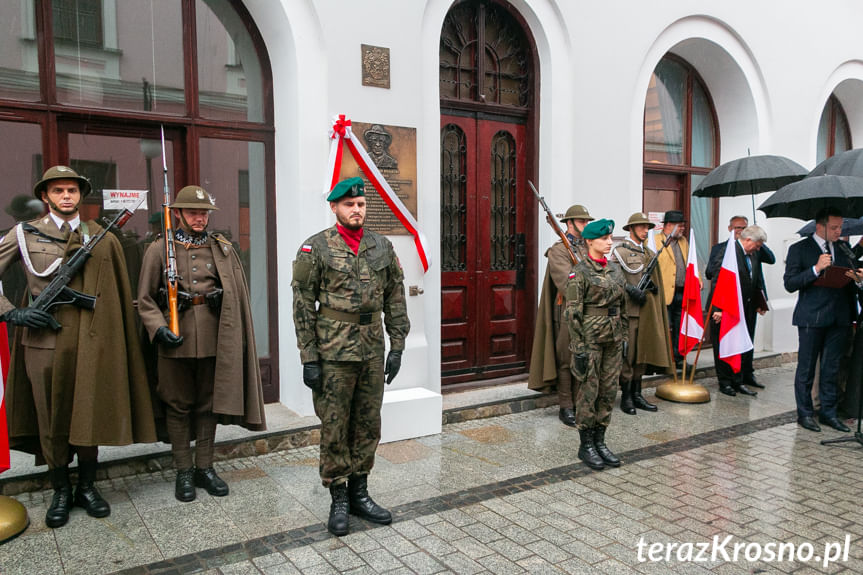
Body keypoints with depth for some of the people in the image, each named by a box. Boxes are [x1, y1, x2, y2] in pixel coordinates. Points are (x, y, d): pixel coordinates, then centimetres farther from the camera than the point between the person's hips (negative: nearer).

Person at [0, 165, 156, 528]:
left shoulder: (102, 238, 6)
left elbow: (115, 295, 7)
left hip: (90, 342, 1)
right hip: (43, 342, -1)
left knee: (90, 416, 8)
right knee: (51, 420, 9)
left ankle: (87, 487, 24)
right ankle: (61, 492, 24)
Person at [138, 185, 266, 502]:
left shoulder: (223, 249, 7)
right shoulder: (159, 249, 2)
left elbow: (238, 295, 9)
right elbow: (145, 300, 2)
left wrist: (235, 338, 2)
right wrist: (159, 328, -13)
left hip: (214, 340, 2)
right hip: (175, 341, -2)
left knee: (209, 404, 10)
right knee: (178, 406, 8)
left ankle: (205, 467, 24)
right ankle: (183, 472, 21)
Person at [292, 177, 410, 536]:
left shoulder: (382, 247, 7)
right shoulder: (316, 248, -5)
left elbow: (396, 301, 9)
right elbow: (303, 305, -6)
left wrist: (397, 348, 4)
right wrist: (308, 358, -9)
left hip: (373, 351, 4)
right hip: (333, 352, -4)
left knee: (368, 426, 12)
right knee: (334, 429, 4)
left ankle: (359, 493, 28)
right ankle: (338, 500, 20)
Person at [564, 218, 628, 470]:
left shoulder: (614, 269, 10)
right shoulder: (580, 272, -10)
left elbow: (622, 306, 17)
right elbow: (573, 312, -13)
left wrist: (624, 337, 13)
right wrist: (578, 348, -15)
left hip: (613, 336, 7)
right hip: (590, 336, -7)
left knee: (609, 390, 10)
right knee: (589, 391, 1)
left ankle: (599, 441, 23)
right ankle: (586, 445, 14)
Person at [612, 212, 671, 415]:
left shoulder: (650, 253, 19)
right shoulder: (620, 251, -3)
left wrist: (653, 286, 9)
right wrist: (630, 289, -21)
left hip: (647, 310, 7)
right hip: (629, 309, -7)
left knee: (643, 352, 10)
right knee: (627, 353, -4)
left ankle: (637, 394, 19)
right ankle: (626, 396, 5)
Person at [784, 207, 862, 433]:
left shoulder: (843, 250, 13)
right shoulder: (799, 249, -2)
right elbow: (790, 284, -10)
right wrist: (816, 269, -21)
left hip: (839, 319, 5)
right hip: (812, 318, -4)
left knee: (831, 369, 11)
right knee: (806, 369, 4)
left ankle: (828, 412, 21)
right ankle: (805, 413, 15)